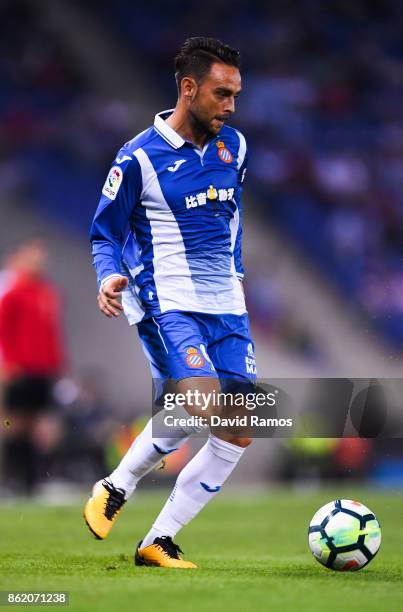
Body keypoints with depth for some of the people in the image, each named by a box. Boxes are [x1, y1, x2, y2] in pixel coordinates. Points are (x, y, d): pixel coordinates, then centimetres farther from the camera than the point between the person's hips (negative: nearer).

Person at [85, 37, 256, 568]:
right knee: (200, 403, -29)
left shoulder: (234, 146, 9)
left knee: (238, 434, -3)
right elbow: (105, 234, 0)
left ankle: (158, 542, 5)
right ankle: (115, 488, -5)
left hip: (226, 306, 6)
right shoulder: (139, 158, -8)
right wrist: (109, 278, -19)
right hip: (168, 303, -6)